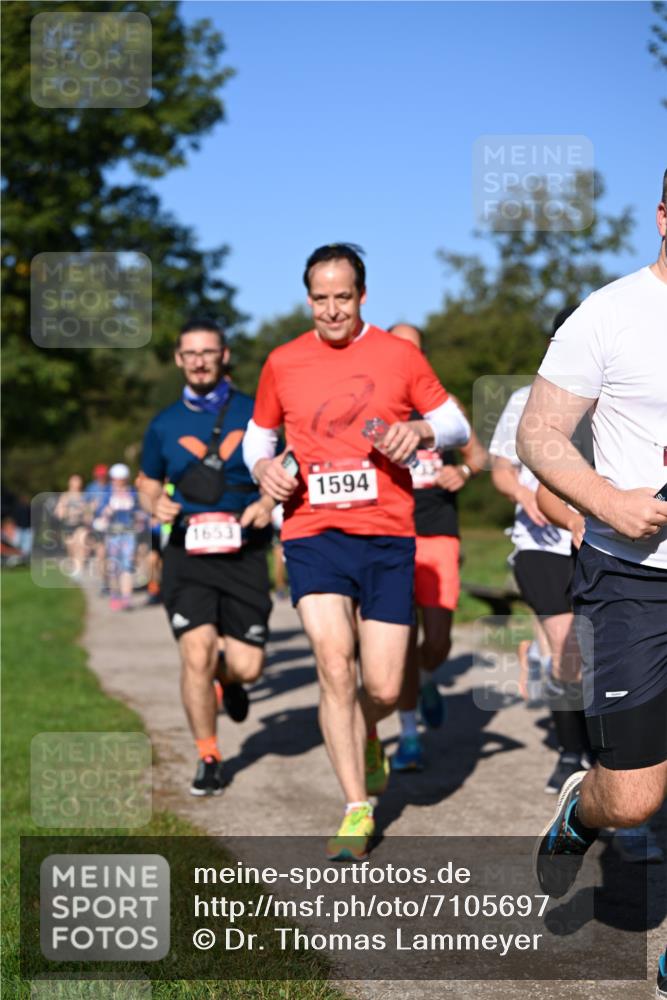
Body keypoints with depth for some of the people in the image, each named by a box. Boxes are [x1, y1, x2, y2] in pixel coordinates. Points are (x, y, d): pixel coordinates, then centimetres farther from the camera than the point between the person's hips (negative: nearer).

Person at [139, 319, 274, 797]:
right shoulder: (164, 425, 7)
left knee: (247, 666, -2)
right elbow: (149, 485, 17)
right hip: (187, 554, 0)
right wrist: (156, 504, -6)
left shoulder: (254, 413, 2)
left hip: (244, 554, 0)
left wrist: (268, 502, -11)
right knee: (197, 654, -13)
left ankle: (227, 677, 38)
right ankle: (209, 758, 6)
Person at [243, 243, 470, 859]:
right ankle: (357, 809, -4)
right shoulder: (283, 363, 7)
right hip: (313, 535, 0)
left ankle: (366, 734, 38)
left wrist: (421, 430, -14)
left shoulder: (399, 355, 4)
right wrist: (263, 466, -2)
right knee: (334, 662, -18)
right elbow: (259, 433, 21)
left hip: (387, 537, 0)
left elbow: (457, 425, 9)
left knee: (385, 690, -1)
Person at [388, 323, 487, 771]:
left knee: (438, 640, -5)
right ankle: (409, 734, 7)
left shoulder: (445, 404, 9)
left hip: (439, 535, 1)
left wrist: (464, 471, -4)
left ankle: (426, 681, 31)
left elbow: (478, 453, 17)